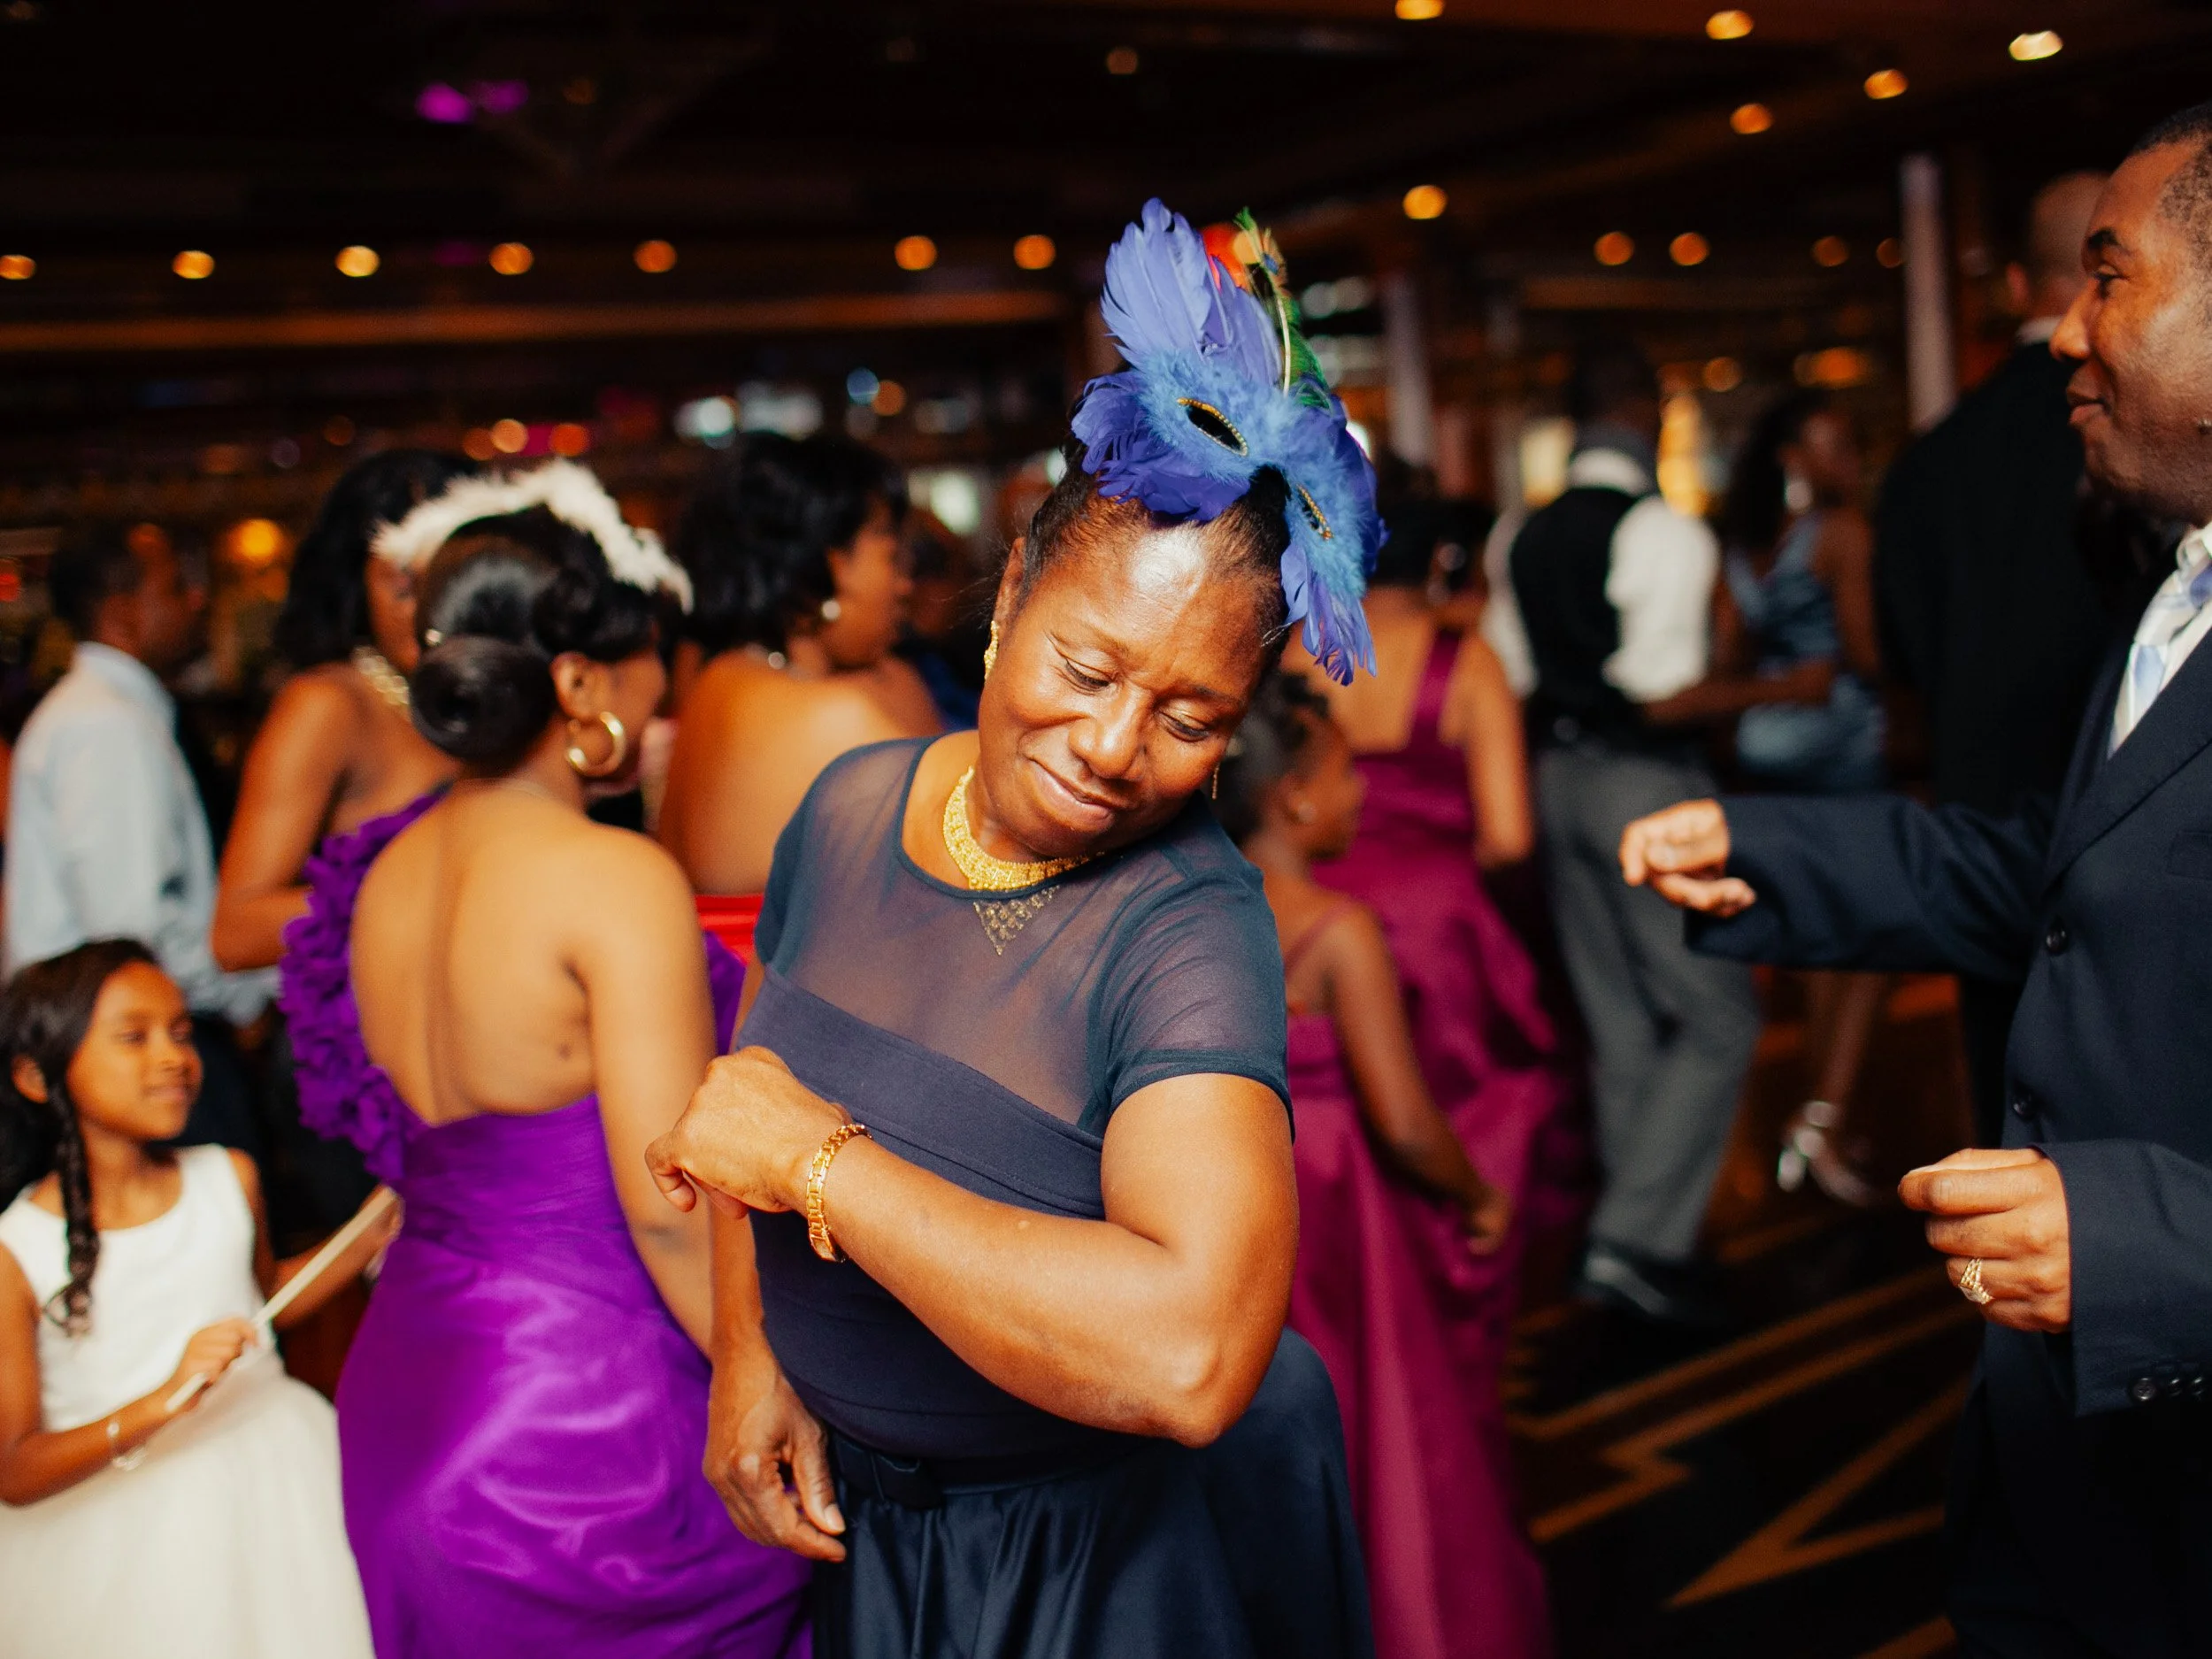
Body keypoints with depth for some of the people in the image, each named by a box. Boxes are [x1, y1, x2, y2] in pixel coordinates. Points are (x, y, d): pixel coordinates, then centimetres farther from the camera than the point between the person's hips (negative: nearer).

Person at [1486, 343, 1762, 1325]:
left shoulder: (1528, 538, 9)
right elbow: (1664, 697, -20)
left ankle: (1644, 1240, 25)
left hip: (1556, 780, 8)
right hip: (1646, 782, -8)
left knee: (1620, 1024, 15)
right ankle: (1634, 1238, -4)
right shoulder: (1665, 533, -14)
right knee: (1717, 1018, 2)